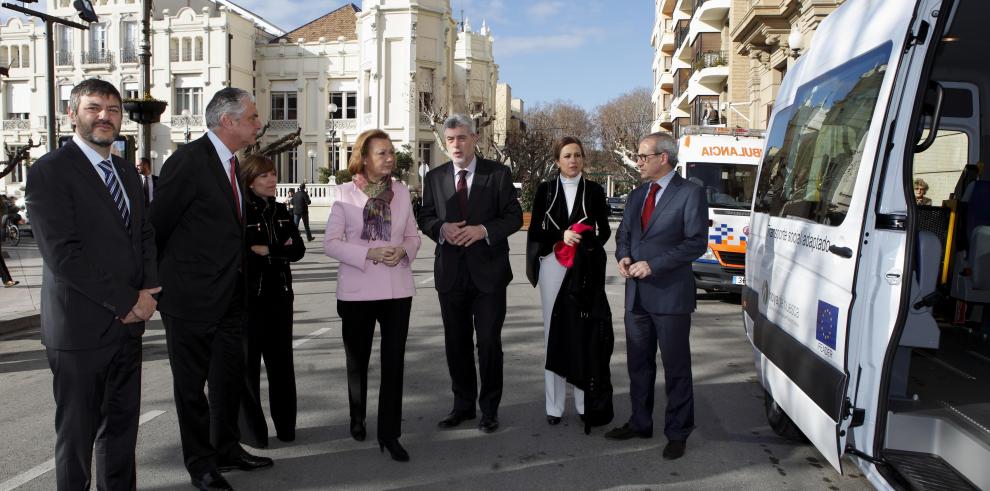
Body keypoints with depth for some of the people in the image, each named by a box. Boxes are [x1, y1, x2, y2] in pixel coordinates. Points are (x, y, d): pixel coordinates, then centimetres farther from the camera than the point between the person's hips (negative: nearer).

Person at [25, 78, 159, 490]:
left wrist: (149, 290, -3)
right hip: (81, 328, -7)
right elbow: (63, 255, -18)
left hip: (128, 322, 7)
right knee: (77, 433, 8)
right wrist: (127, 301, -16)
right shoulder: (49, 172, -11)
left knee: (122, 426, 16)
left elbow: (145, 234, 15)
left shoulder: (126, 173, 13)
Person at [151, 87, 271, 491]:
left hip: (229, 296, 8)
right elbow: (157, 225, -13)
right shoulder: (189, 161, -17)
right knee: (191, 383, 8)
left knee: (230, 376, 18)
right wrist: (158, 283, -4)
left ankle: (226, 449, 35)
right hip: (191, 296, -8)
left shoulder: (229, 162, 10)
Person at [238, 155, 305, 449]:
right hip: (249, 296, -4)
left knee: (281, 360, 7)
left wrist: (266, 251, -11)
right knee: (248, 362, 4)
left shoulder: (280, 211, 12)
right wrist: (280, 252, -10)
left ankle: (285, 425, 16)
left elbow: (298, 249, 4)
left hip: (280, 295, 4)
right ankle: (251, 431, 14)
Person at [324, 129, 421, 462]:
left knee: (394, 363, -1)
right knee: (357, 360, 16)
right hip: (357, 290, -1)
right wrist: (369, 253, -19)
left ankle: (389, 434, 10)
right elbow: (330, 242, -7)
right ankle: (357, 418, 40)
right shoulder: (346, 193, -4)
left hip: (397, 289, 1)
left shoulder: (401, 191, 3)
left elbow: (413, 236, 9)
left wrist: (404, 251, -13)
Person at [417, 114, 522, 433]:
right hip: (450, 272, 3)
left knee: (489, 342, 3)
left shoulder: (498, 174, -1)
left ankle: (489, 409, 18)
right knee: (456, 343, 11)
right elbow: (425, 218, 10)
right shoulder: (434, 178, 7)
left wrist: (484, 230, -18)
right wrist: (442, 228, -13)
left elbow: (514, 216, -1)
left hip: (488, 270, -3)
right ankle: (463, 404, 27)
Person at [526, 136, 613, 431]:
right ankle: (554, 405, 8)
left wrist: (583, 242, -10)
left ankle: (585, 403, 5)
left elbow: (604, 230, 8)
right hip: (553, 266, 1)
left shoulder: (594, 191, 8)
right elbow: (534, 231, 4)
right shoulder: (546, 190, 8)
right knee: (554, 332, 2)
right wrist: (561, 236, -12)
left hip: (585, 269, 0)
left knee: (584, 333, -4)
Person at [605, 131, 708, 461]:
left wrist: (653, 264, -18)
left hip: (670, 295, -6)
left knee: (676, 367, 4)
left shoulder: (690, 194, -8)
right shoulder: (636, 195, 14)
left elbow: (696, 243, -13)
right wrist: (623, 256, -3)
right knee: (638, 364, 15)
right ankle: (640, 422, 29)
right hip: (636, 294, 7)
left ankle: (678, 432, 17)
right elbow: (623, 233, 20)